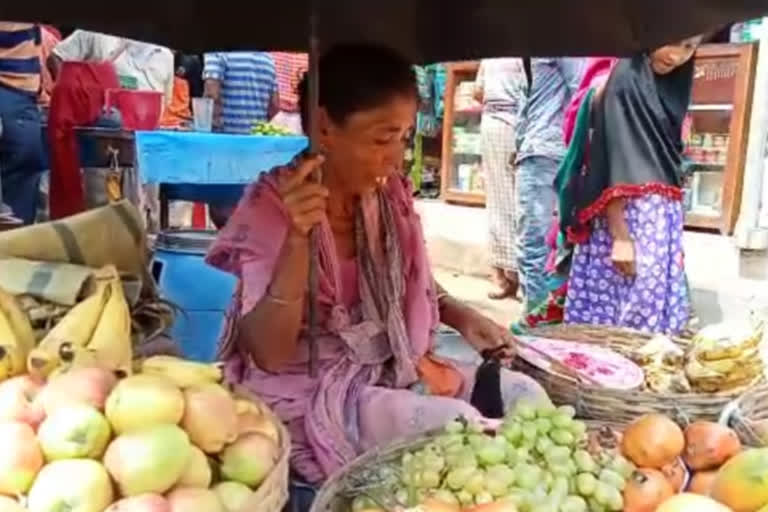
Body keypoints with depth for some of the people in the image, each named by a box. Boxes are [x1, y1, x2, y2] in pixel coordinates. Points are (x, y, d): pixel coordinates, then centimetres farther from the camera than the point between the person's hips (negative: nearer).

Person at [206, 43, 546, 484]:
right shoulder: (272, 206, -17)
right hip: (311, 391, -6)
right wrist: (297, 239, -35)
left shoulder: (390, 195, 0)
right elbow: (269, 355, -23)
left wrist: (462, 316, -3)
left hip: (398, 367, 6)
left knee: (526, 394, -5)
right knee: (458, 426, -24)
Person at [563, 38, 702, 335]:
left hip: (662, 220, 7)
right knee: (637, 307, -5)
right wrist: (620, 236, -19)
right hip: (629, 216, -7)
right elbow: (612, 163, -16)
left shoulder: (670, 83, 13)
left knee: (658, 308, 8)